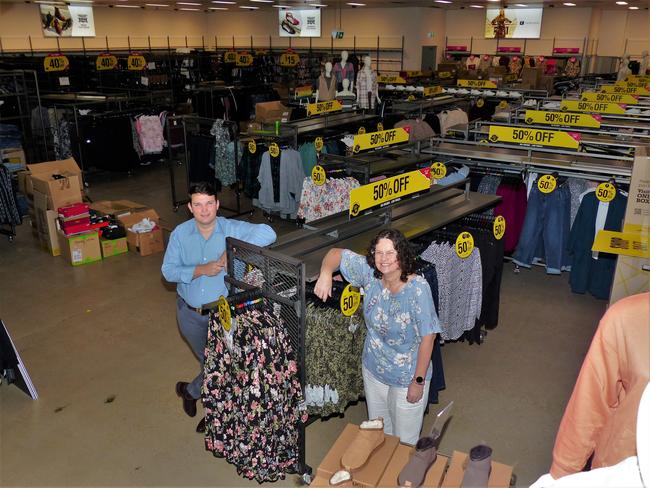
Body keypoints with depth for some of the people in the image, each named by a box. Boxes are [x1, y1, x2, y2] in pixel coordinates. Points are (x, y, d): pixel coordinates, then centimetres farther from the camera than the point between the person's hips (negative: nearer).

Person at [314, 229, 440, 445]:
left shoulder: (417, 288, -29)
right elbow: (336, 253, -6)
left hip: (407, 377, -4)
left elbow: (427, 337, -22)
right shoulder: (370, 273, -16)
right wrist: (325, 273, -28)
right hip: (373, 369, 5)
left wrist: (419, 381, -17)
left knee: (405, 440, 18)